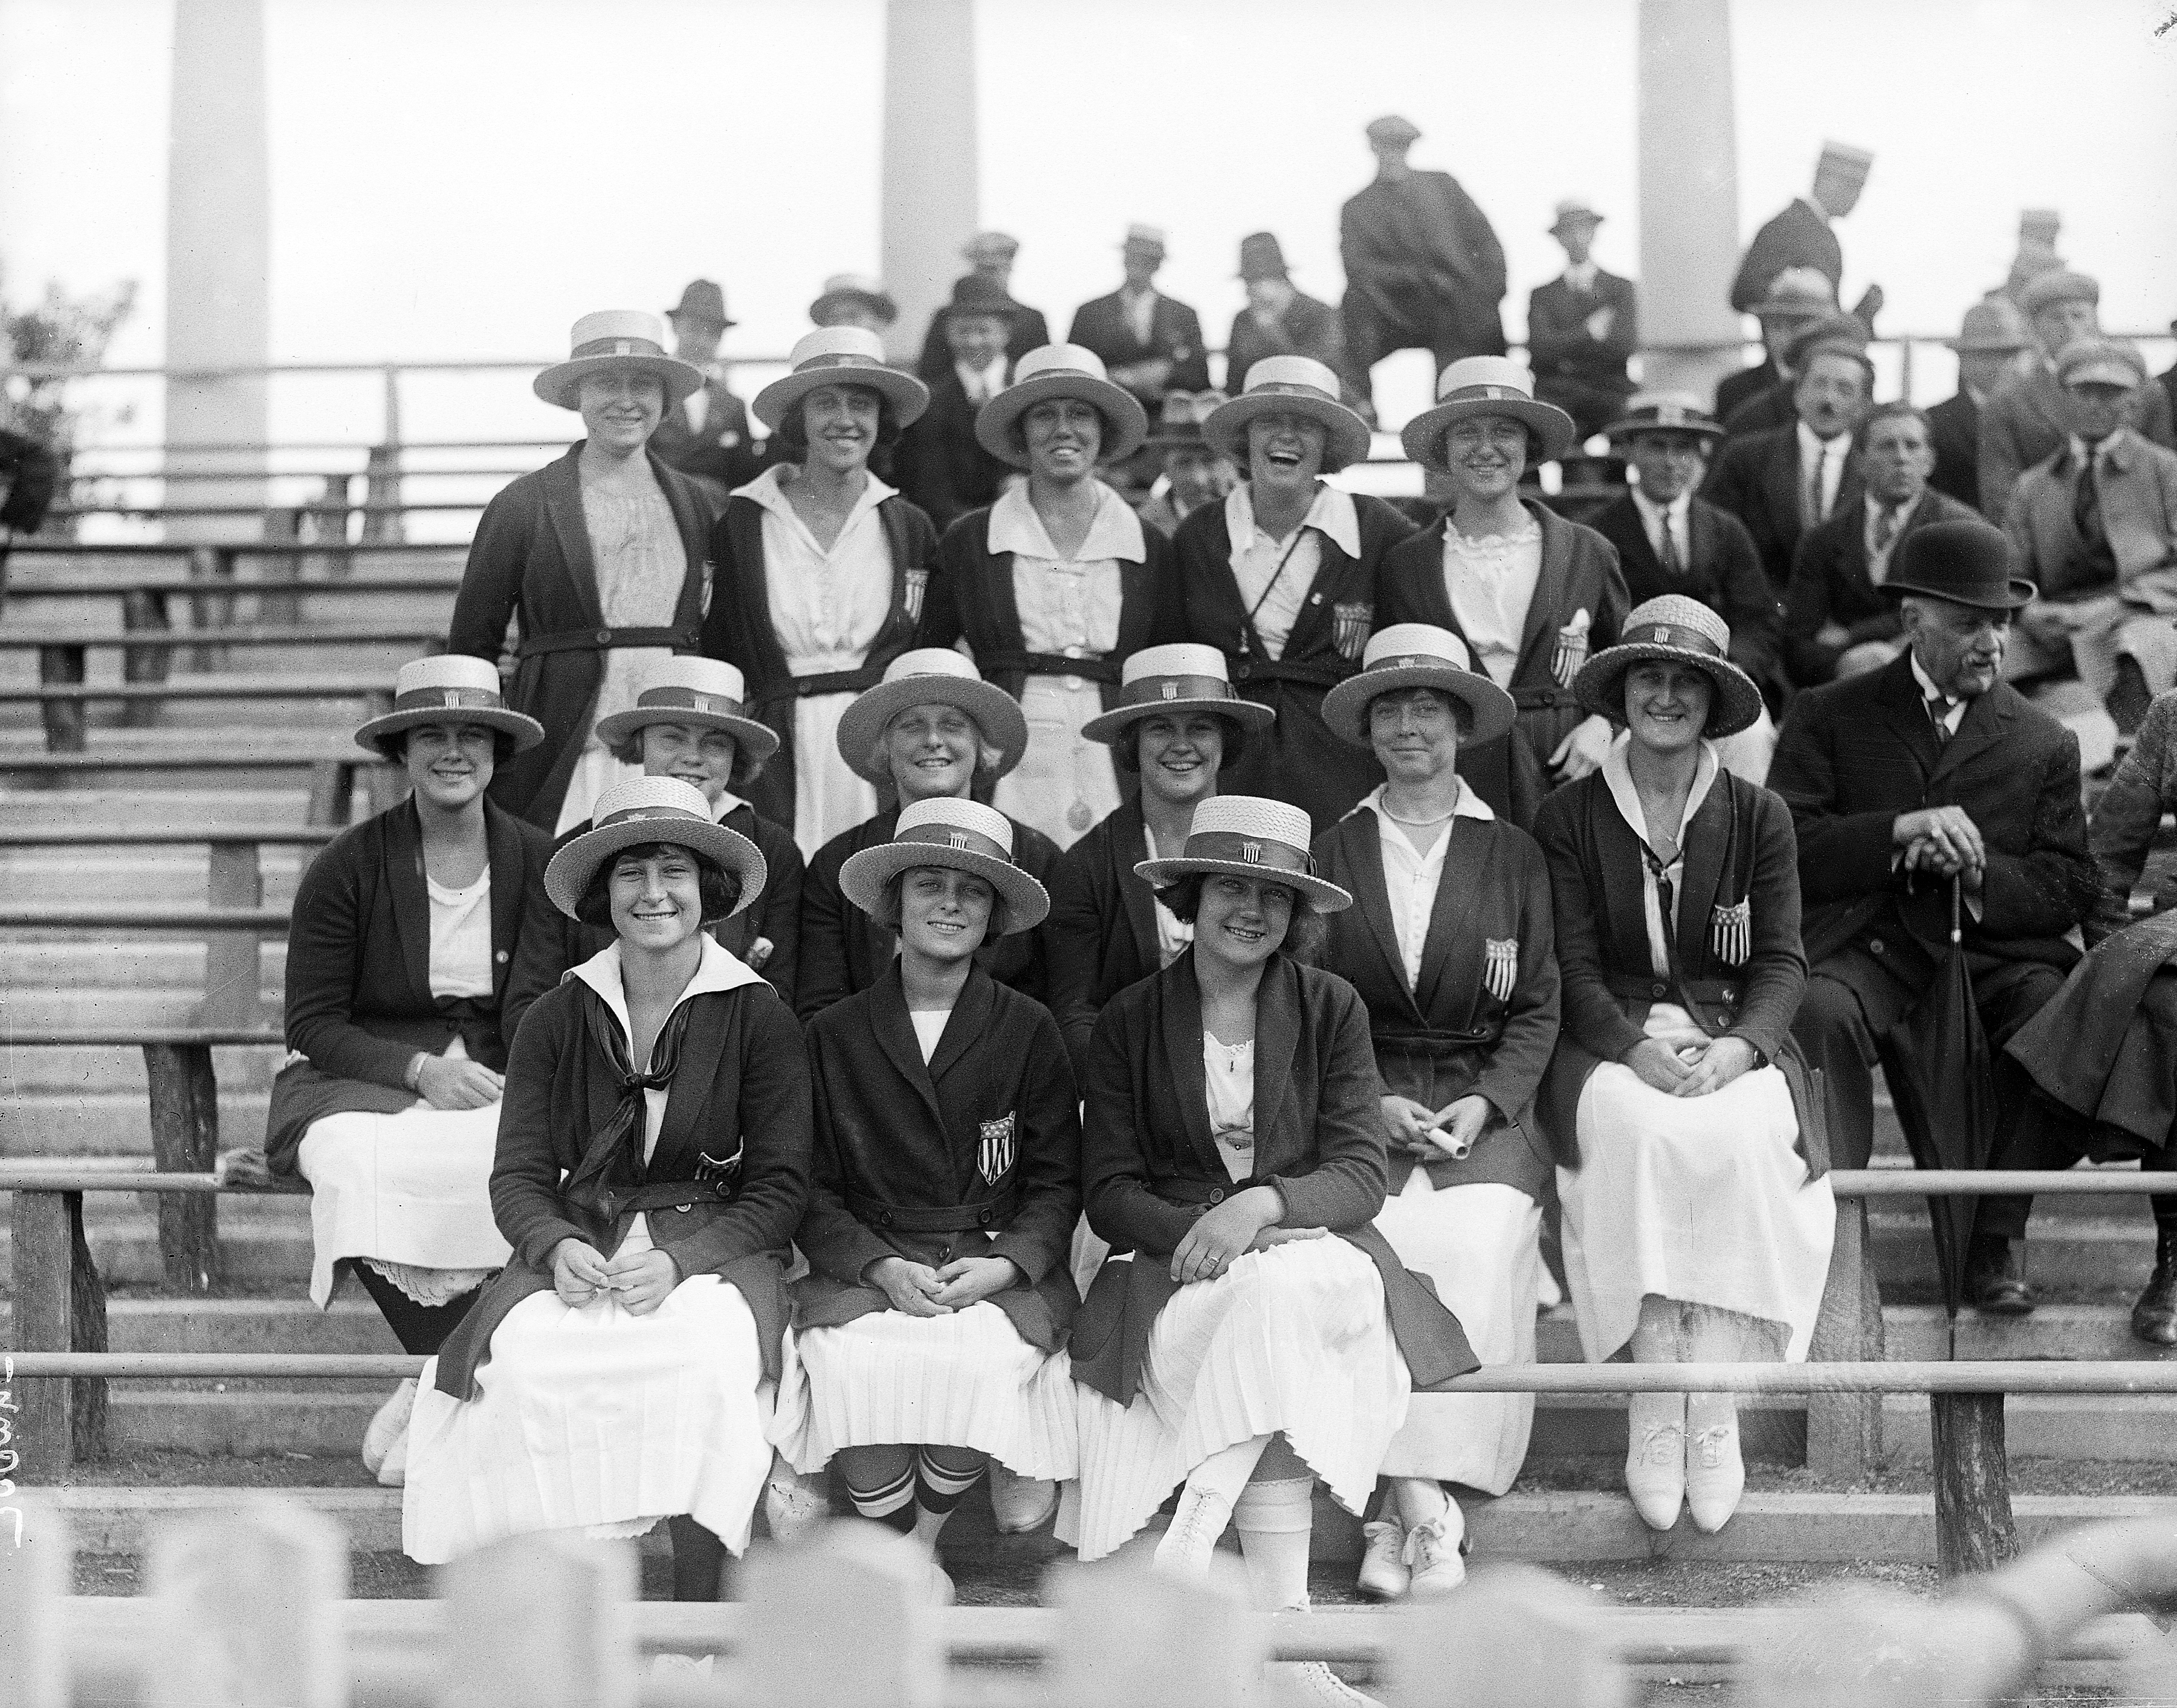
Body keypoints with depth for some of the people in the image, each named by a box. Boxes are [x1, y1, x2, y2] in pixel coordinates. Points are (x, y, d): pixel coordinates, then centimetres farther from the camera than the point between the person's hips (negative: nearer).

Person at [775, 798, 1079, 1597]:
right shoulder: (834, 1036, 8)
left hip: (999, 1266, 0)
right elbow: (813, 1192, 6)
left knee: (987, 1361, -31)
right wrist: (881, 1267, -12)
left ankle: (917, 1540, -2)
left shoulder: (1028, 1030, 8)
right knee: (855, 1365, -31)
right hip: (866, 1266, 0)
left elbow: (1057, 1183, 7)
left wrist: (1004, 1264, -11)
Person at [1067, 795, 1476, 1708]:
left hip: (1311, 1248, 1)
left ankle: (1191, 1538, -32)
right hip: (1175, 1260, -1)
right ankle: (1283, 1622, -36)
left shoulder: (1331, 1008, 6)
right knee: (1270, 1316, -34)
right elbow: (1109, 1191, 2)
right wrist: (1201, 1228, -18)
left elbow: (1361, 1172, -3)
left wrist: (1264, 1204, -23)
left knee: (1281, 1295, -37)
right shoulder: (1129, 1022, 6)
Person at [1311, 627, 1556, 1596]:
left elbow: (1537, 1012, 10)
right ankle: (1421, 1508, -33)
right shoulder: (1329, 855, 14)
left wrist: (1485, 1103, -8)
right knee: (1379, 1238, -32)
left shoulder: (1515, 860, 15)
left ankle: (1405, 1512, -31)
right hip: (1358, 1108, 0)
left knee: (1480, 1240, -31)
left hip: (1484, 1108, 0)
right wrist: (1371, 1105, -8)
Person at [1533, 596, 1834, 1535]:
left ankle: (1715, 1413, -28)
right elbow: (1575, 967, -1)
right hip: (1610, 1039, -1)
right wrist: (1641, 1049, -19)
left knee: (1743, 1139, -33)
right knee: (1641, 1134, -35)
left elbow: (1782, 962, 3)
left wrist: (1735, 1048, -18)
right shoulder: (1569, 817, 6)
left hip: (1732, 1036, 1)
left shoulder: (1758, 817, 9)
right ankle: (1654, 1408, -30)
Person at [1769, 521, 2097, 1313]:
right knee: (1817, 1012, -34)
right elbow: (1785, 846, -1)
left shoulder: (2045, 743, 16)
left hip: (1996, 952, 1)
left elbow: (2072, 888, 9)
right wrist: (1902, 830, -15)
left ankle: (1992, 1237, -17)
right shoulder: (1828, 716, 12)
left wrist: (1979, 873, -10)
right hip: (1867, 945, -1)